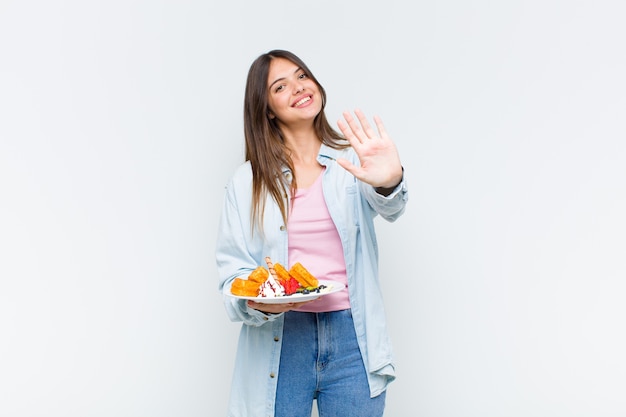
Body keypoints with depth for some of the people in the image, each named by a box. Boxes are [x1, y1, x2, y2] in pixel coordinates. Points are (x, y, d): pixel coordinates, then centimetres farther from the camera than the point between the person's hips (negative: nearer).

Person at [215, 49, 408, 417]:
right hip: (277, 339, 0)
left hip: (352, 339, 0)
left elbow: (387, 207, -17)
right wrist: (257, 303, -17)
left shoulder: (353, 162, 2)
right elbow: (233, 268, 3)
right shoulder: (248, 181, 5)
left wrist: (389, 182, -40)